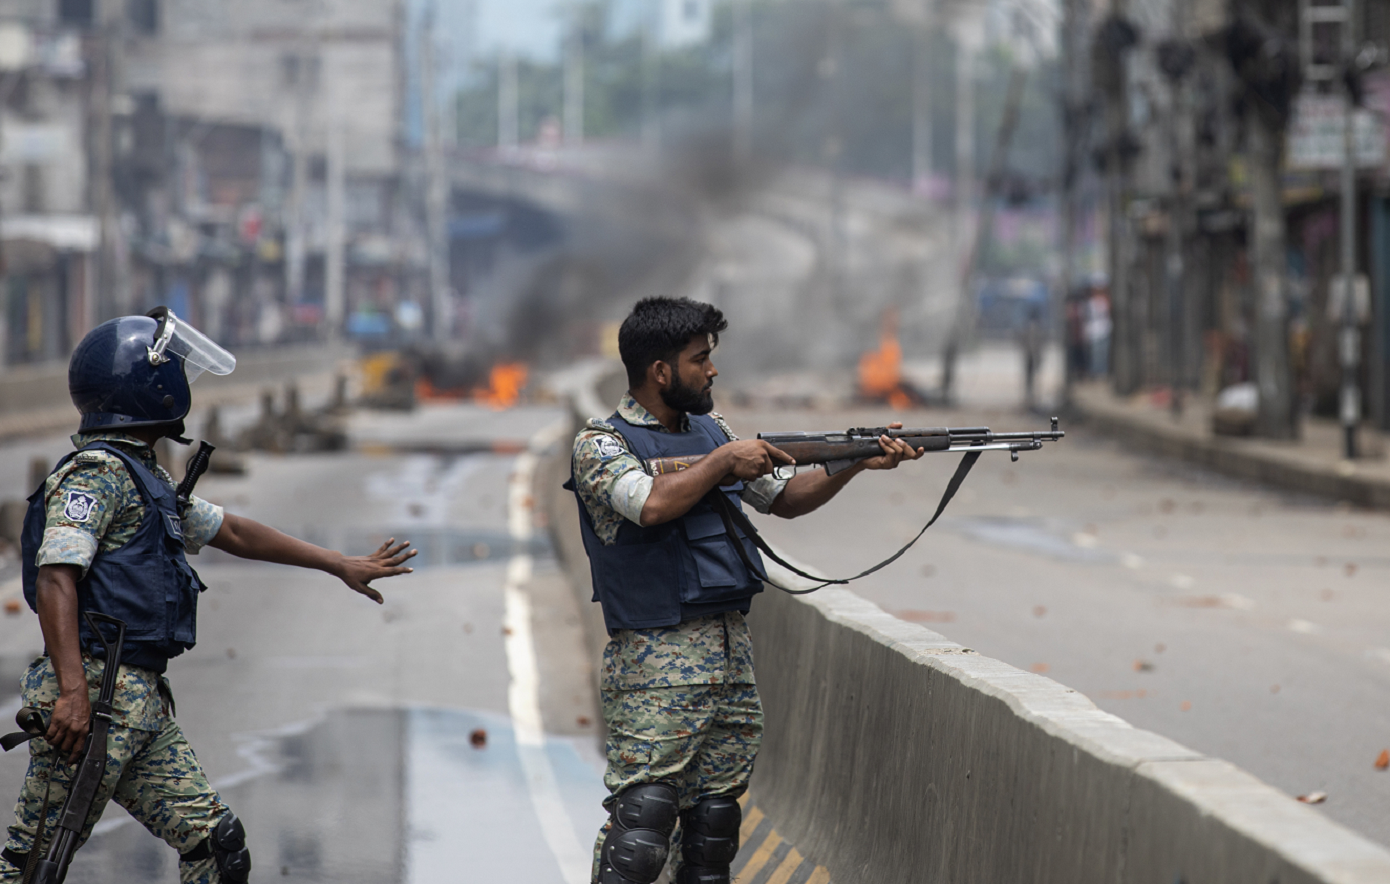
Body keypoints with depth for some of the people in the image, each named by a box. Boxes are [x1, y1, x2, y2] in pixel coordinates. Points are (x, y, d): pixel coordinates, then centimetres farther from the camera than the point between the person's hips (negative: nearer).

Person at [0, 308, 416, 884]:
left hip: (144, 705, 10)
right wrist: (73, 690, -29)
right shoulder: (98, 472, -10)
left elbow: (232, 533, 32)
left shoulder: (146, 480, 22)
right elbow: (55, 578, -20)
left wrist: (340, 565, 36)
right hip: (96, 696, -10)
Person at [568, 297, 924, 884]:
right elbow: (652, 505, -25)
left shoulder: (710, 431, 15)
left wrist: (857, 463, 9)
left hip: (733, 654, 7)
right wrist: (724, 461, -13)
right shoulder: (600, 444, -7)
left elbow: (783, 498, 22)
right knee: (640, 826, -13)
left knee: (715, 821, 9)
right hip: (656, 665, -7)